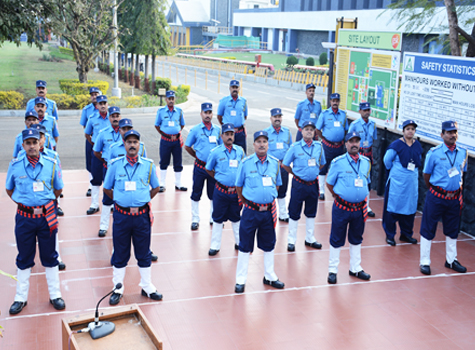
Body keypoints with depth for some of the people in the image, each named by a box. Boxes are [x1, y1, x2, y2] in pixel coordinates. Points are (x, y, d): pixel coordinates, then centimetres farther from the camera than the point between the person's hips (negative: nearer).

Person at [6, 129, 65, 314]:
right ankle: (21, 298, 24)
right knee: (24, 258, 11)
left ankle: (55, 295, 23)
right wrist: (24, 203, 3)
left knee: (49, 256, 11)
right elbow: (9, 190, 9)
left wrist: (44, 204, 5)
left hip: (47, 217, 0)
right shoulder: (15, 166, -4)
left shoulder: (51, 164, -5)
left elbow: (58, 189, 8)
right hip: (24, 217, 0)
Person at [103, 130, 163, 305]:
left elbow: (155, 188, 12)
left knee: (144, 253, 11)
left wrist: (142, 201, 7)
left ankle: (147, 287, 26)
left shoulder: (148, 165, -1)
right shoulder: (115, 164, -2)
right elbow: (107, 188, 10)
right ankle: (118, 289, 23)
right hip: (121, 216, 0)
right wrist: (122, 200, 6)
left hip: (142, 215, 0)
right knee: (120, 253, 10)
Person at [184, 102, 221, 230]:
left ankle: (214, 218, 24)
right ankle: (195, 220, 16)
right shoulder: (195, 130, -2)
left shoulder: (217, 129, 6)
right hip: (200, 167, -2)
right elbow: (187, 146, 6)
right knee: (196, 193, 4)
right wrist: (197, 156, 6)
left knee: (214, 193, 10)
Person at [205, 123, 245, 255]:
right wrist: (219, 179, 2)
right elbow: (208, 169, 6)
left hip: (236, 191, 2)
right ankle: (215, 245, 18)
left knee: (236, 217, 16)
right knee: (218, 218, 7)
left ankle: (239, 242, 31)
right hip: (221, 191, -2)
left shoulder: (240, 150, 2)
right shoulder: (215, 152, -6)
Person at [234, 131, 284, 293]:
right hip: (251, 211, -3)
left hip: (269, 211, 3)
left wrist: (269, 202, 8)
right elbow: (239, 186, 2)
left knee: (269, 244, 15)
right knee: (245, 246, 4)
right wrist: (247, 203, 5)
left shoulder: (275, 163, 2)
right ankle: (240, 280, 16)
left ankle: (269, 276, 32)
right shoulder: (246, 163, -7)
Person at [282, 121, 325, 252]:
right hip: (299, 184, -4)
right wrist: (296, 173, 4)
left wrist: (314, 172, 9)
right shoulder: (295, 147, -9)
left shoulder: (319, 146, 2)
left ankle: (310, 239, 29)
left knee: (311, 212, 15)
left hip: (313, 183, 4)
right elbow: (284, 164, -1)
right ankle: (291, 240, 16)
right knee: (294, 213, 3)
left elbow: (322, 164, 17)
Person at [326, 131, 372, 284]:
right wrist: (339, 196, 4)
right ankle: (333, 270, 18)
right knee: (337, 239, 4)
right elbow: (329, 183, 0)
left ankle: (355, 268, 32)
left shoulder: (366, 162, 5)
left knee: (356, 238, 17)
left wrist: (362, 197, 12)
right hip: (342, 207, -4)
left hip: (360, 208, 5)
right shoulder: (338, 162, -9)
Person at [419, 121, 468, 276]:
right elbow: (426, 175, -1)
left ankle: (451, 260, 32)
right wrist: (434, 191, 6)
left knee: (452, 230, 16)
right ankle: (425, 262, 14)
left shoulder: (463, 153, 2)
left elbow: (461, 173, 15)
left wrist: (458, 191, 10)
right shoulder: (434, 153, -11)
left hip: (454, 198, 5)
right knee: (428, 229, 3)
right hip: (436, 197, -4)